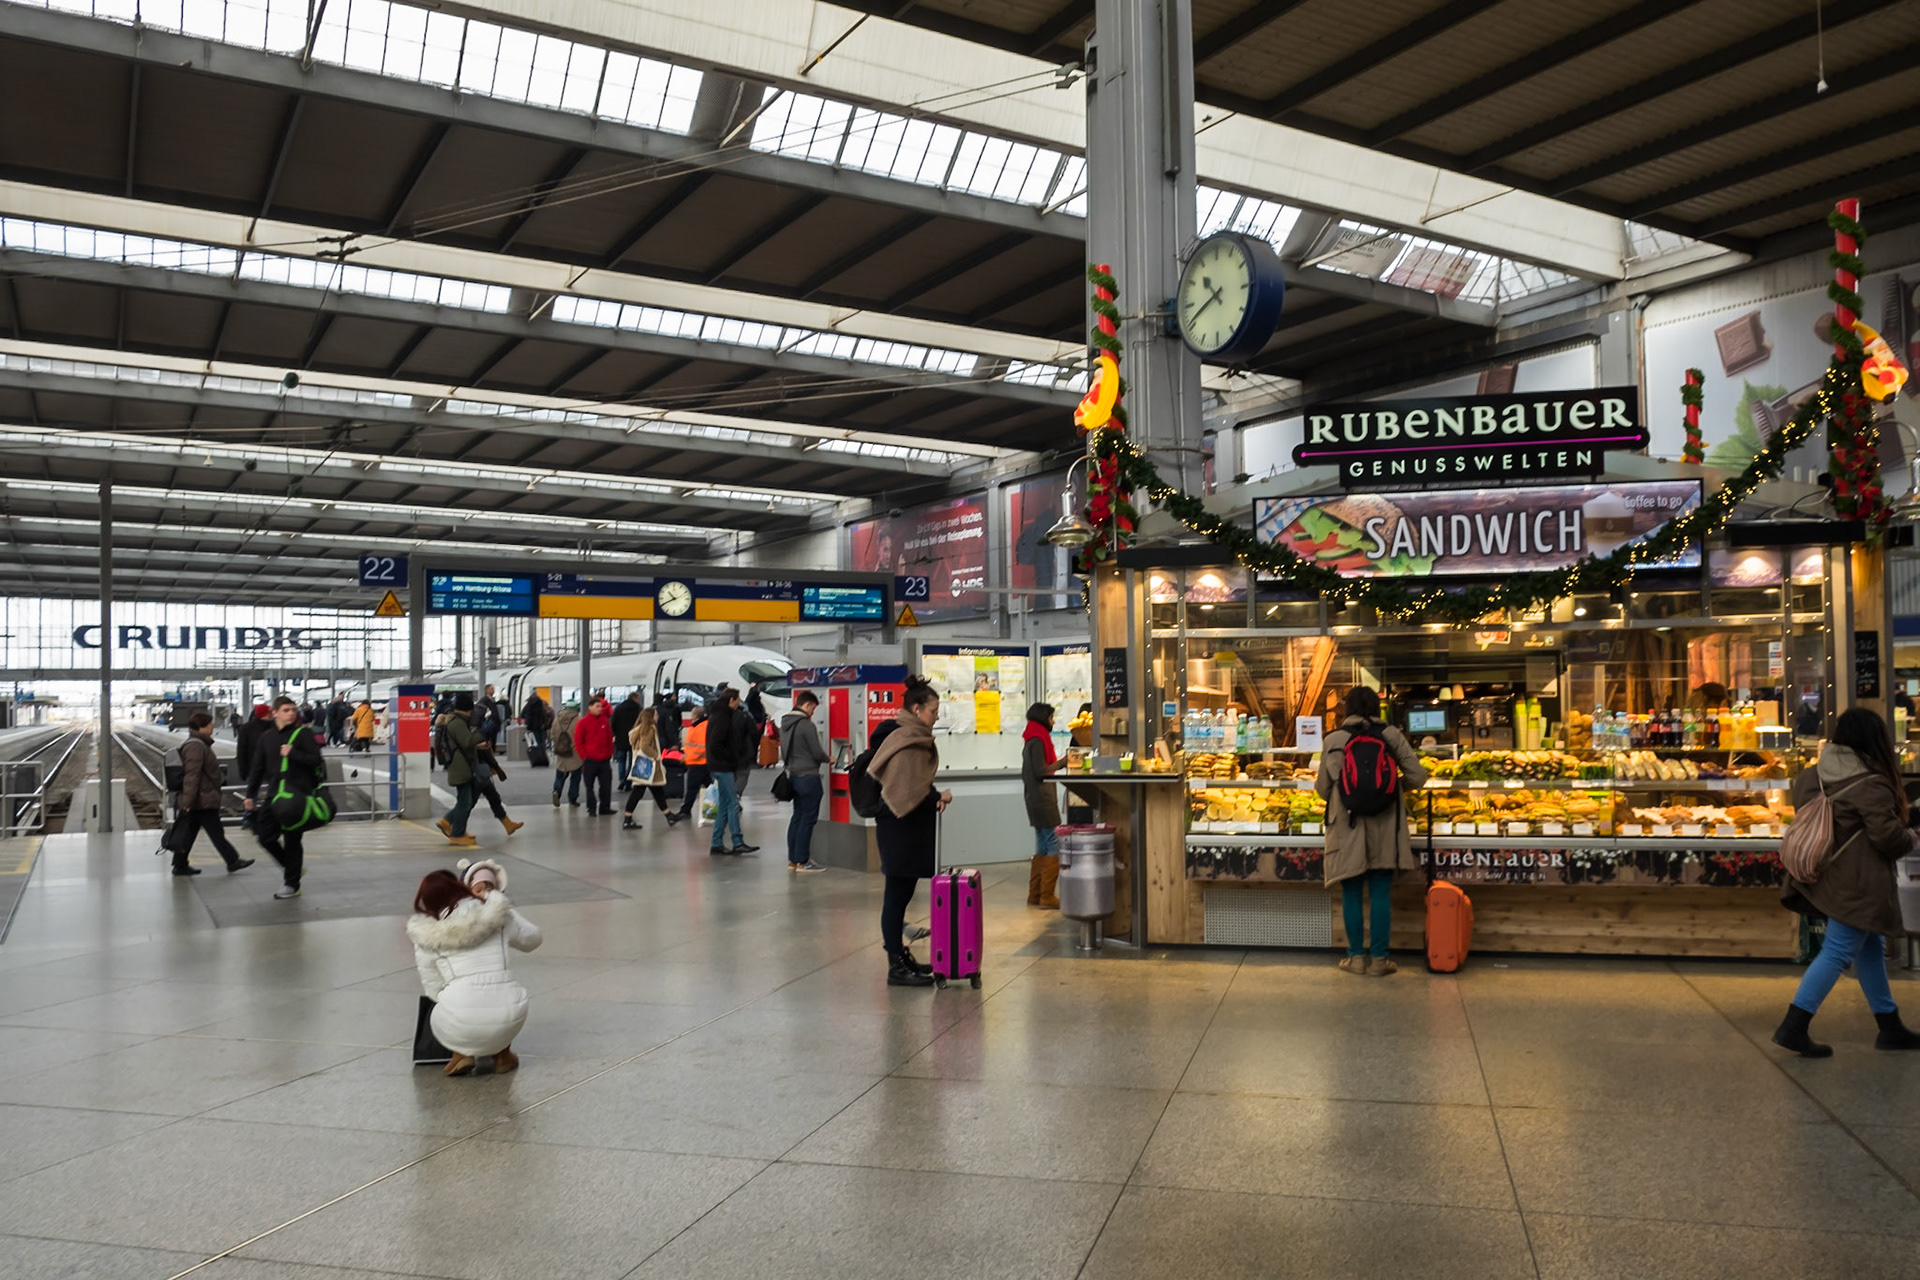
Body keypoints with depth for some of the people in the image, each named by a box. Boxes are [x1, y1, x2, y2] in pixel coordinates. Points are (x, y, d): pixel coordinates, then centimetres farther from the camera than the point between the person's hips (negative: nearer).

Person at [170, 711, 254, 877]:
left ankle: (180, 865, 16)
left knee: (190, 832, 12)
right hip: (203, 800, -10)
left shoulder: (200, 744, 17)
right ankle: (232, 861, 6)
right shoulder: (195, 746, -17)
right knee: (216, 832, -1)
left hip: (201, 799, 10)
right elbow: (192, 775, -23)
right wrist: (188, 801, -26)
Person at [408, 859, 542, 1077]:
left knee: (434, 1017, 34)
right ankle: (502, 1054, 18)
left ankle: (462, 1054, 9)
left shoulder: (426, 932, 5)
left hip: (461, 1025, -1)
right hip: (508, 1022, 1)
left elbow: (433, 988, 8)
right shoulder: (498, 912, 6)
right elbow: (532, 938, 23)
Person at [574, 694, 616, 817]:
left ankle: (605, 808, 14)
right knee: (590, 787, 5)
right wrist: (584, 756, -6)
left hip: (604, 760, 3)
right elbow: (578, 742, -3)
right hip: (590, 761, -3)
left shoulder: (605, 721, 6)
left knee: (606, 785, 4)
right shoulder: (582, 722, -5)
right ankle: (591, 809, 12)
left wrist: (609, 754, 6)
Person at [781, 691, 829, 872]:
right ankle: (802, 861, 0)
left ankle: (792, 860, 16)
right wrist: (828, 759, 5)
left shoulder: (785, 724, 9)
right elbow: (817, 753, -14)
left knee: (797, 816, 14)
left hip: (793, 776, 8)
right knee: (808, 819, -2)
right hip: (808, 777, -8)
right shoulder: (807, 725, -17)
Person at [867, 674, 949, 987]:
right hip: (900, 828, -10)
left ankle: (900, 956, 25)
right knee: (898, 893, -4)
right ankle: (896, 967, 1)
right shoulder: (906, 742, -18)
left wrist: (933, 797, 3)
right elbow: (906, 792, -23)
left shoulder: (913, 737, 14)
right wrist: (938, 797, -12)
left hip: (909, 827, 10)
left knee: (901, 891, 16)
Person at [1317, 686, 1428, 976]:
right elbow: (1417, 776, -2)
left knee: (1351, 893, 9)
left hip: (1347, 826, -1)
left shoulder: (1333, 740, -4)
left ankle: (1356, 957, 13)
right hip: (1385, 828, 1)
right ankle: (1379, 959, 11)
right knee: (1380, 893, 7)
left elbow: (1323, 788, -1)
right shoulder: (1390, 735, -1)